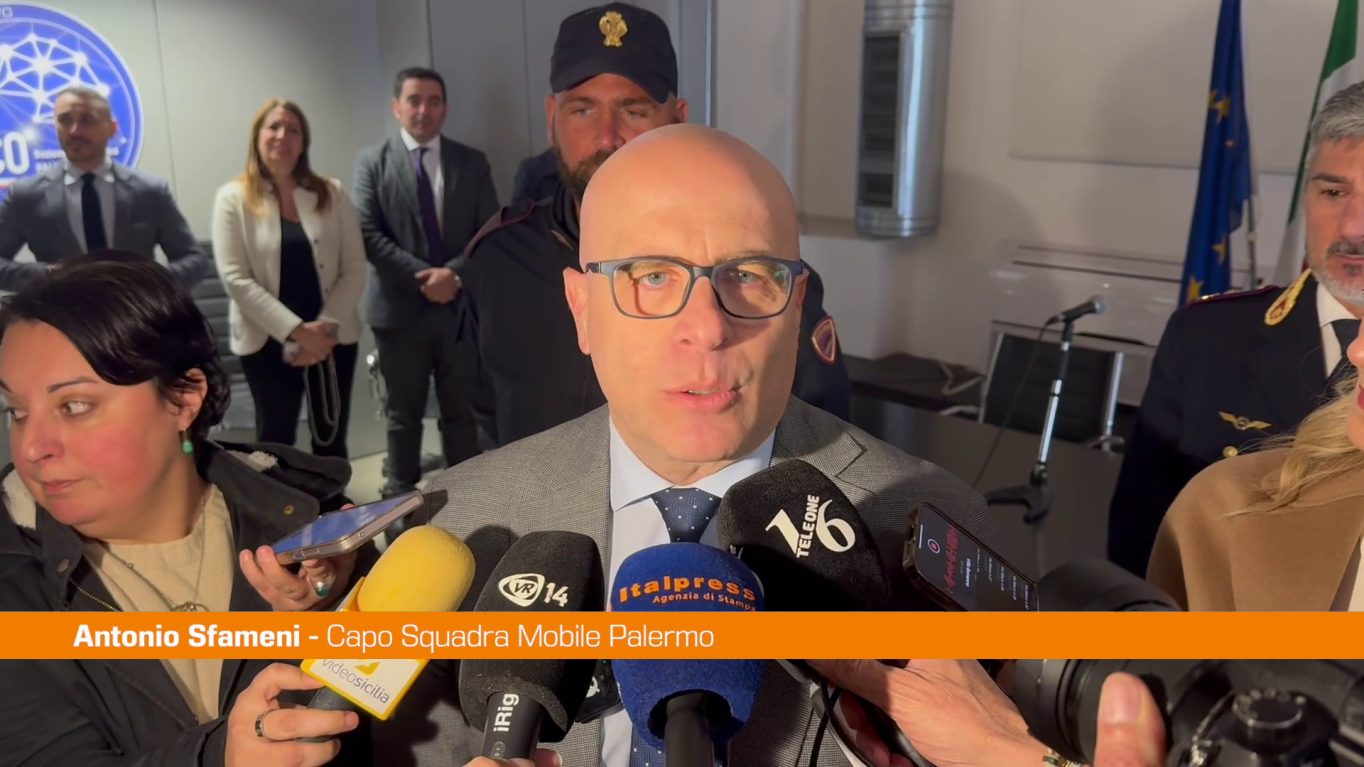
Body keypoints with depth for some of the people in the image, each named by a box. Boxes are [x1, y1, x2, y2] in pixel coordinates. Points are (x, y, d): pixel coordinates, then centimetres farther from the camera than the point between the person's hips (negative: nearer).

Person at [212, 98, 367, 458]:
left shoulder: (331, 193, 3)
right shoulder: (234, 198, -3)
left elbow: (354, 269, -1)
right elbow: (235, 279, -10)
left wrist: (327, 327, -13)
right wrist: (296, 330, -17)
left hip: (332, 339, 2)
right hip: (268, 342, -2)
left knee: (330, 440, 11)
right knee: (275, 441, 11)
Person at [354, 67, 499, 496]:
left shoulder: (472, 163, 8)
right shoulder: (372, 163, 3)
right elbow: (369, 235, -7)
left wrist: (454, 274, -16)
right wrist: (425, 277, -16)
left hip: (461, 306, 1)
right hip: (400, 309, -1)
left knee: (462, 411, 9)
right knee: (404, 413, 11)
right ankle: (401, 498, 24)